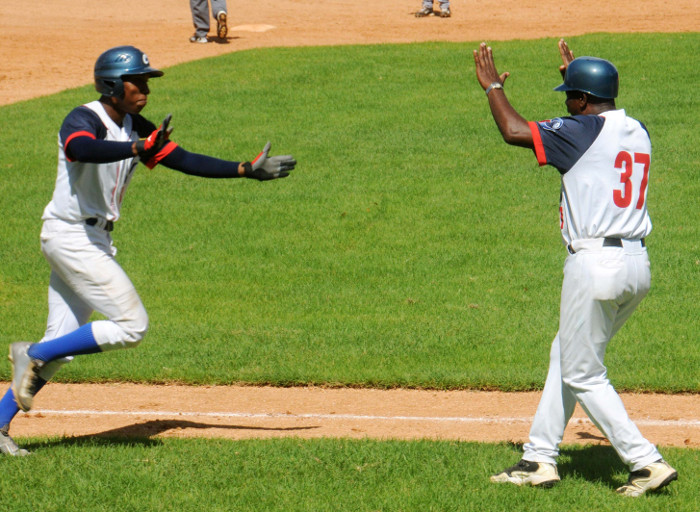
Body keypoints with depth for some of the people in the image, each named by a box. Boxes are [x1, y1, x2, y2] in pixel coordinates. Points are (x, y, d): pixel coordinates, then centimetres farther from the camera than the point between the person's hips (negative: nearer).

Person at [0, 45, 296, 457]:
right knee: (132, 325, -13)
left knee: (63, 345, 8)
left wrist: (247, 170, 5)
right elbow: (82, 149, -40)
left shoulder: (135, 128, 10)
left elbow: (183, 160, 11)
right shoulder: (83, 120, -16)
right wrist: (139, 149, -53)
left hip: (94, 239, 9)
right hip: (70, 235, -9)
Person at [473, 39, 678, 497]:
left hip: (595, 264, -9)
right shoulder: (637, 132, 12)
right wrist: (577, 73, 45)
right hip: (638, 266, 9)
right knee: (565, 357, 20)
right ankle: (540, 459, 23)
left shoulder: (583, 130, -12)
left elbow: (514, 131, -13)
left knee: (583, 374, 0)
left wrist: (492, 86, 3)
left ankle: (646, 462, -7)